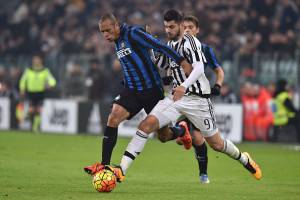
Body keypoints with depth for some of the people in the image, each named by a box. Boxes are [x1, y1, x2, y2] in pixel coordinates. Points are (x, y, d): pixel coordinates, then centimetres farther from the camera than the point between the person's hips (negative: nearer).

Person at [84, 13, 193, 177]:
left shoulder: (133, 33, -15)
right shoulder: (117, 43, 11)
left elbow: (160, 47, -20)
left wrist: (182, 62, -26)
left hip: (151, 89, -6)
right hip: (132, 90, 6)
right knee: (113, 118, -17)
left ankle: (181, 131, 42)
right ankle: (104, 165, -15)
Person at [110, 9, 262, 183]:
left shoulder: (190, 41, -12)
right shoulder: (170, 44, 12)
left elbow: (199, 69, -25)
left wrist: (184, 86, -43)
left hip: (197, 98, -6)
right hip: (177, 96, 6)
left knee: (216, 144, 5)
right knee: (147, 124, -17)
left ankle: (244, 159, 37)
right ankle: (122, 170, -23)